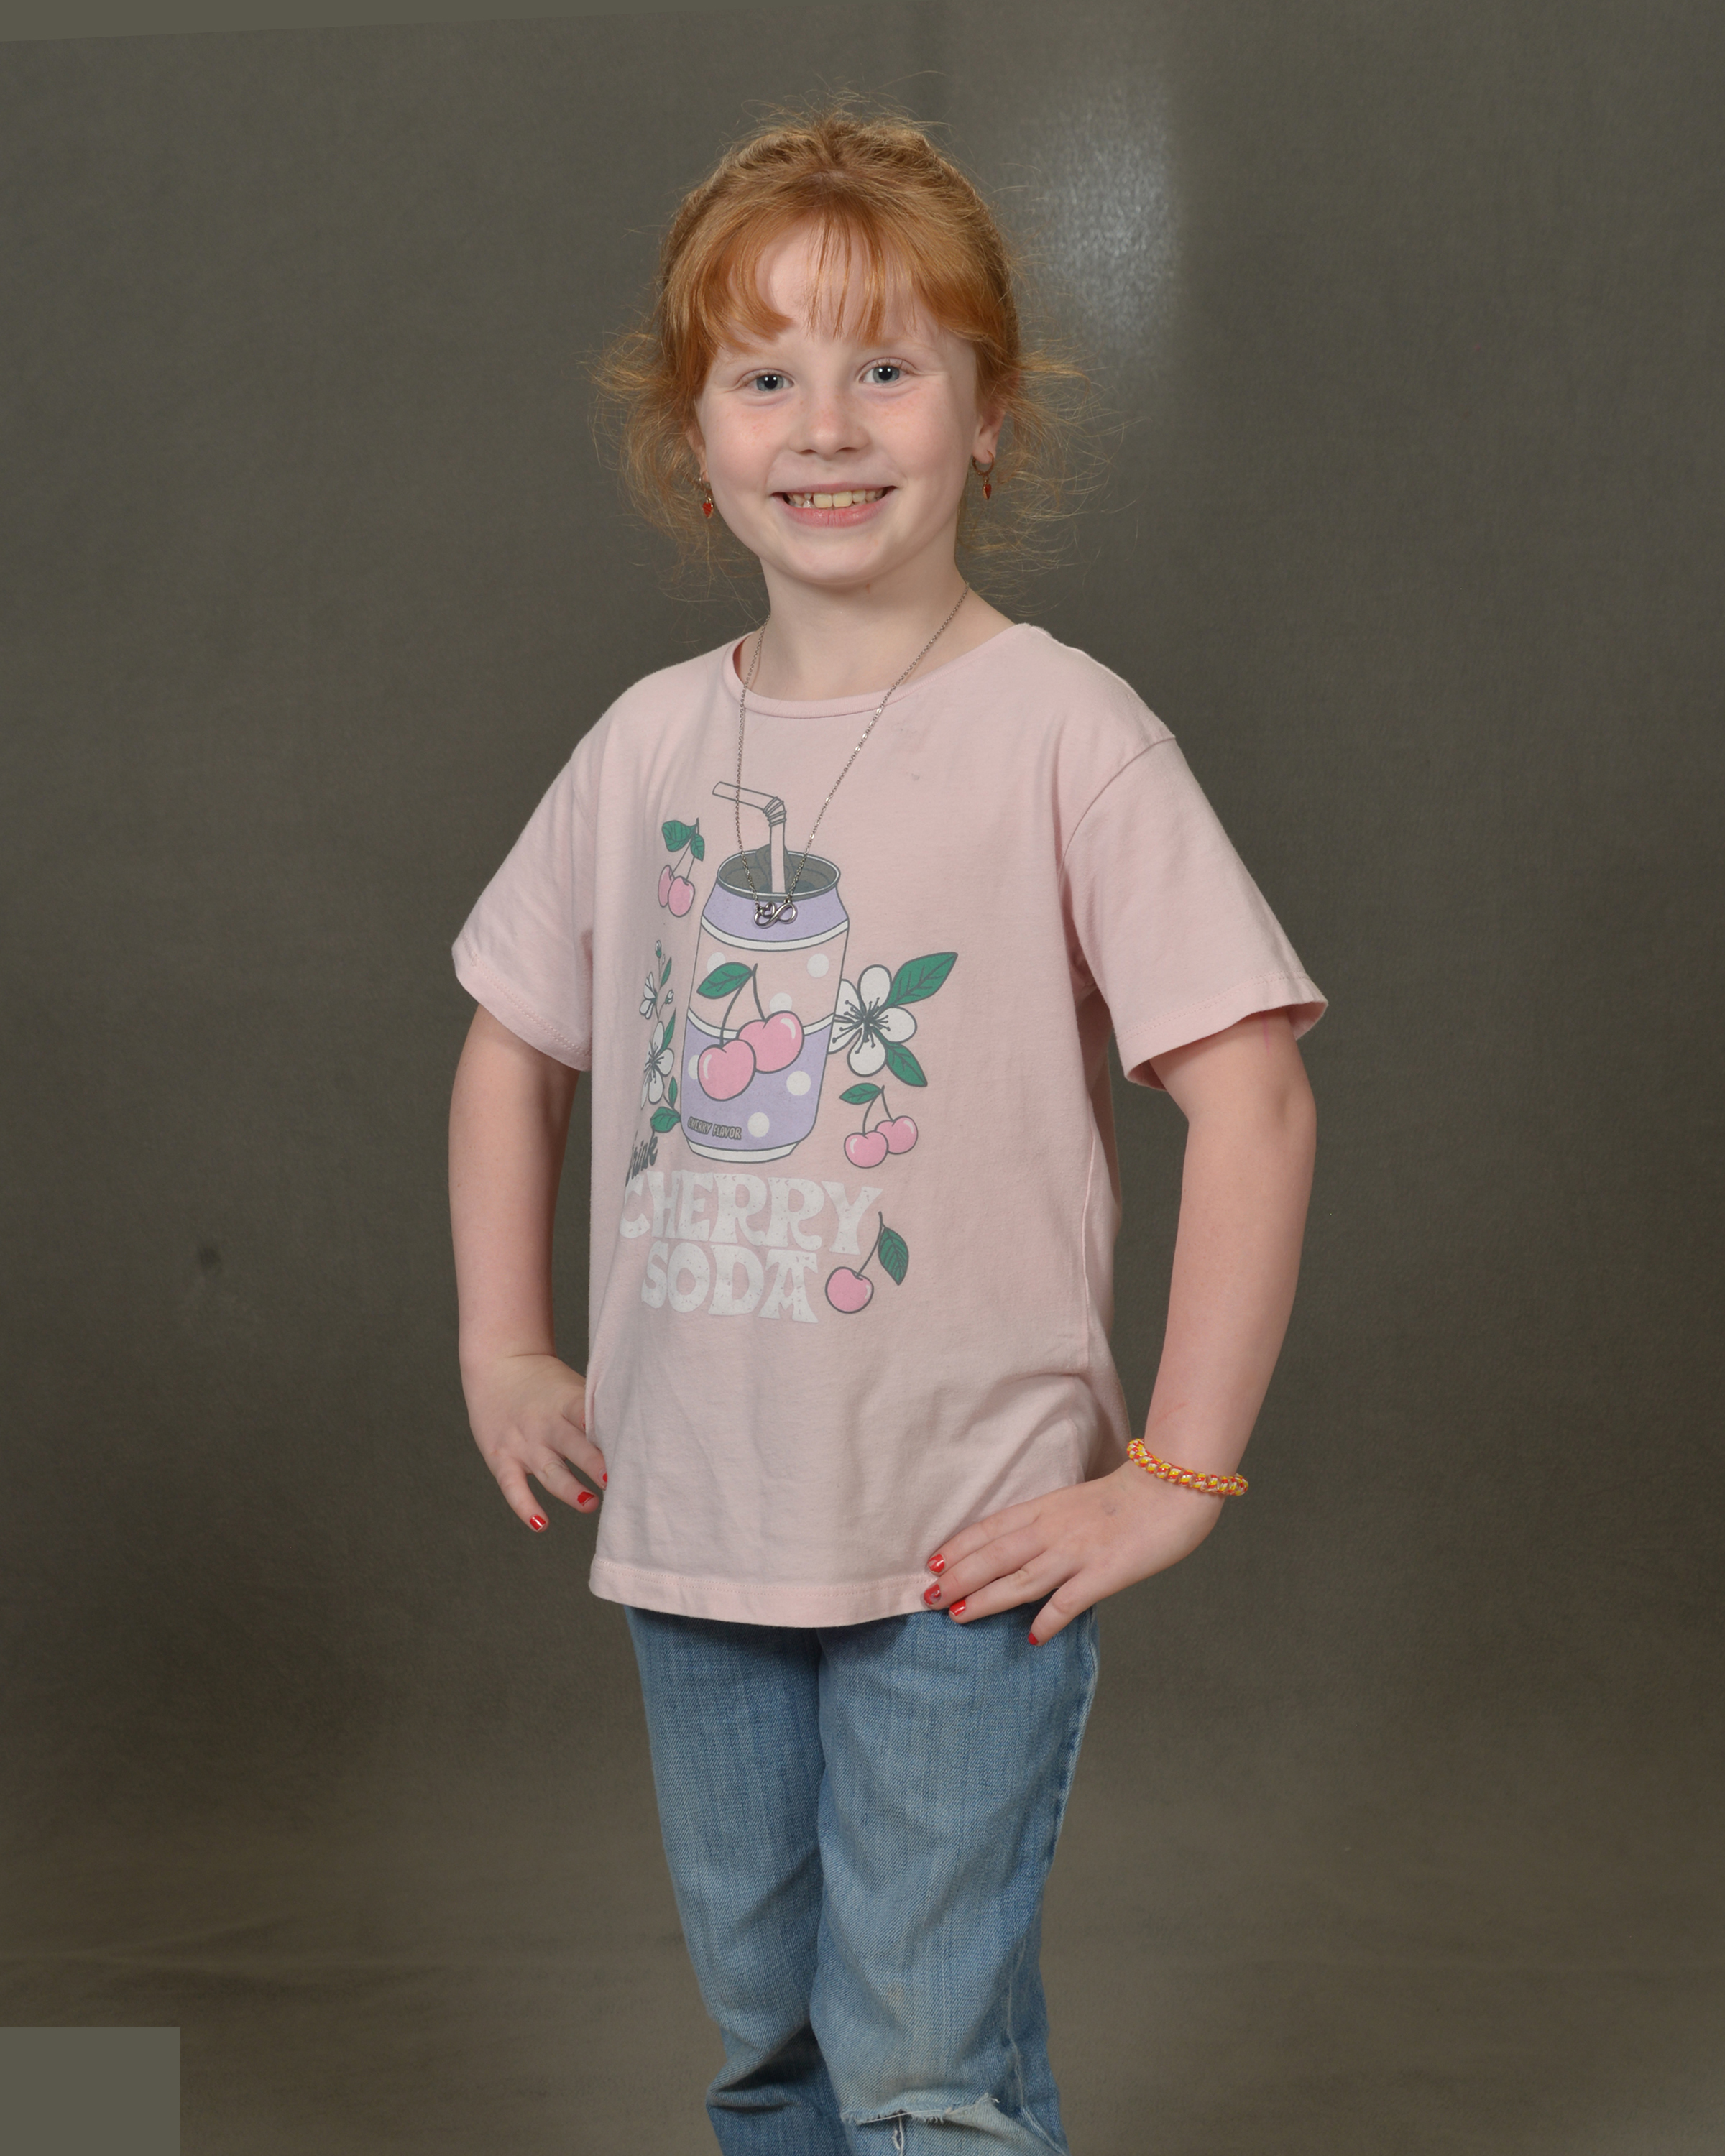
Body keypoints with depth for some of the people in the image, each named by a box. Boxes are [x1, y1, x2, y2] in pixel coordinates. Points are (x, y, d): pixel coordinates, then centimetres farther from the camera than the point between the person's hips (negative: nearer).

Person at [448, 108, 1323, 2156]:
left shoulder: (1057, 727, -12)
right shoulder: (647, 740, 3)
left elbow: (1250, 1090, -14)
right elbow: (513, 1043, 17)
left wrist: (1175, 1475, -15)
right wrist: (502, 1353, 11)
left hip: (972, 1544, -5)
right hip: (692, 1528, 5)